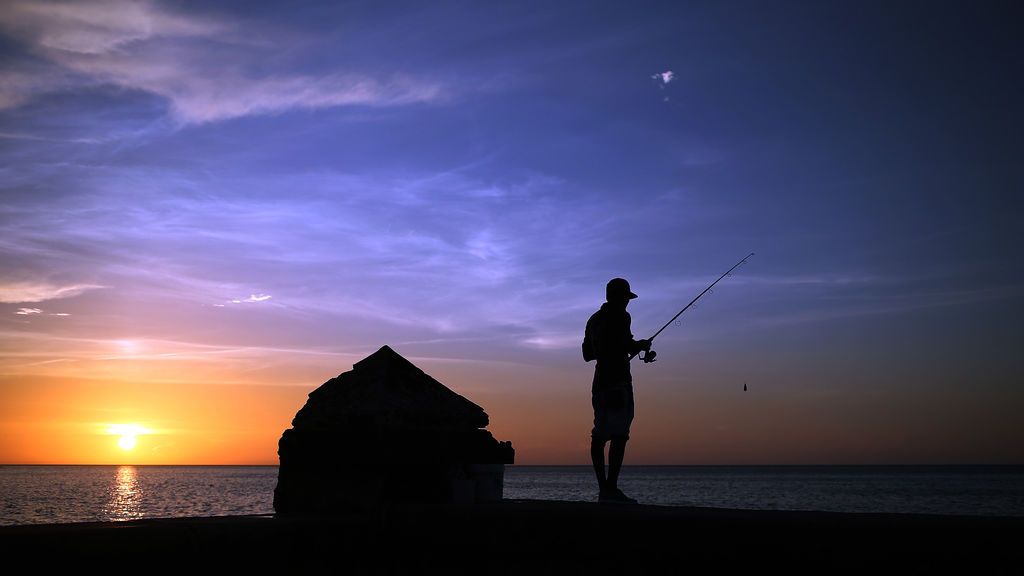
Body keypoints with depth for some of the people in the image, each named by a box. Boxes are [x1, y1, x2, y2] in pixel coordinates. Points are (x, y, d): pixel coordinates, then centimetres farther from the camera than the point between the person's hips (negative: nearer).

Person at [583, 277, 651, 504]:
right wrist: (641, 345, 4)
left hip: (600, 383, 9)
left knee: (599, 435, 4)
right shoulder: (620, 316, -5)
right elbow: (627, 347, -17)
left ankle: (603, 489, 4)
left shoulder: (594, 319, 20)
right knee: (619, 435, -12)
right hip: (618, 383, -9)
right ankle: (610, 489, -18)